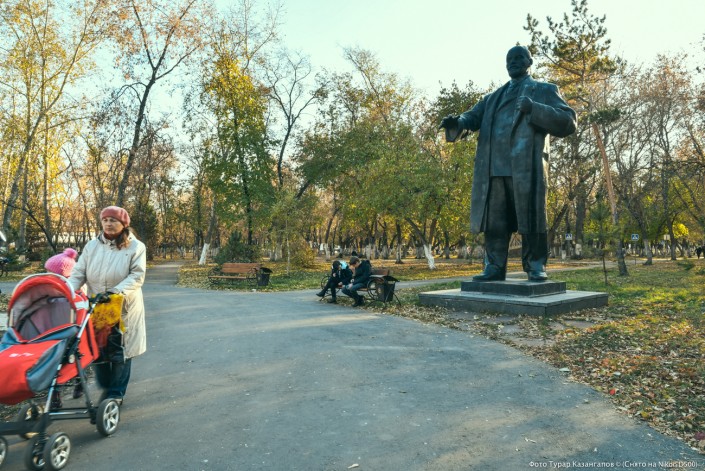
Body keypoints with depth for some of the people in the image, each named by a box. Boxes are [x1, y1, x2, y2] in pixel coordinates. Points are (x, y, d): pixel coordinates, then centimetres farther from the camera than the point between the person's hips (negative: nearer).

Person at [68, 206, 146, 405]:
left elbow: (137, 276, -13)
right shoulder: (92, 246, 5)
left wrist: (117, 291, -27)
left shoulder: (136, 247, -5)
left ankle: (116, 393, 21)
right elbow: (78, 273, 2)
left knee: (120, 351, 6)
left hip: (124, 307, -3)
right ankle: (105, 387, 29)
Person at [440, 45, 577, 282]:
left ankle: (536, 267, 6)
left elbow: (568, 122, 5)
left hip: (526, 166, -3)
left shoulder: (545, 90, 16)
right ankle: (494, 267, 6)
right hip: (494, 167, 4)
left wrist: (534, 109, -9)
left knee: (530, 219, -3)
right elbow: (473, 117, 16)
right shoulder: (493, 97, 29)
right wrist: (457, 123, -8)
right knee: (494, 221, 1)